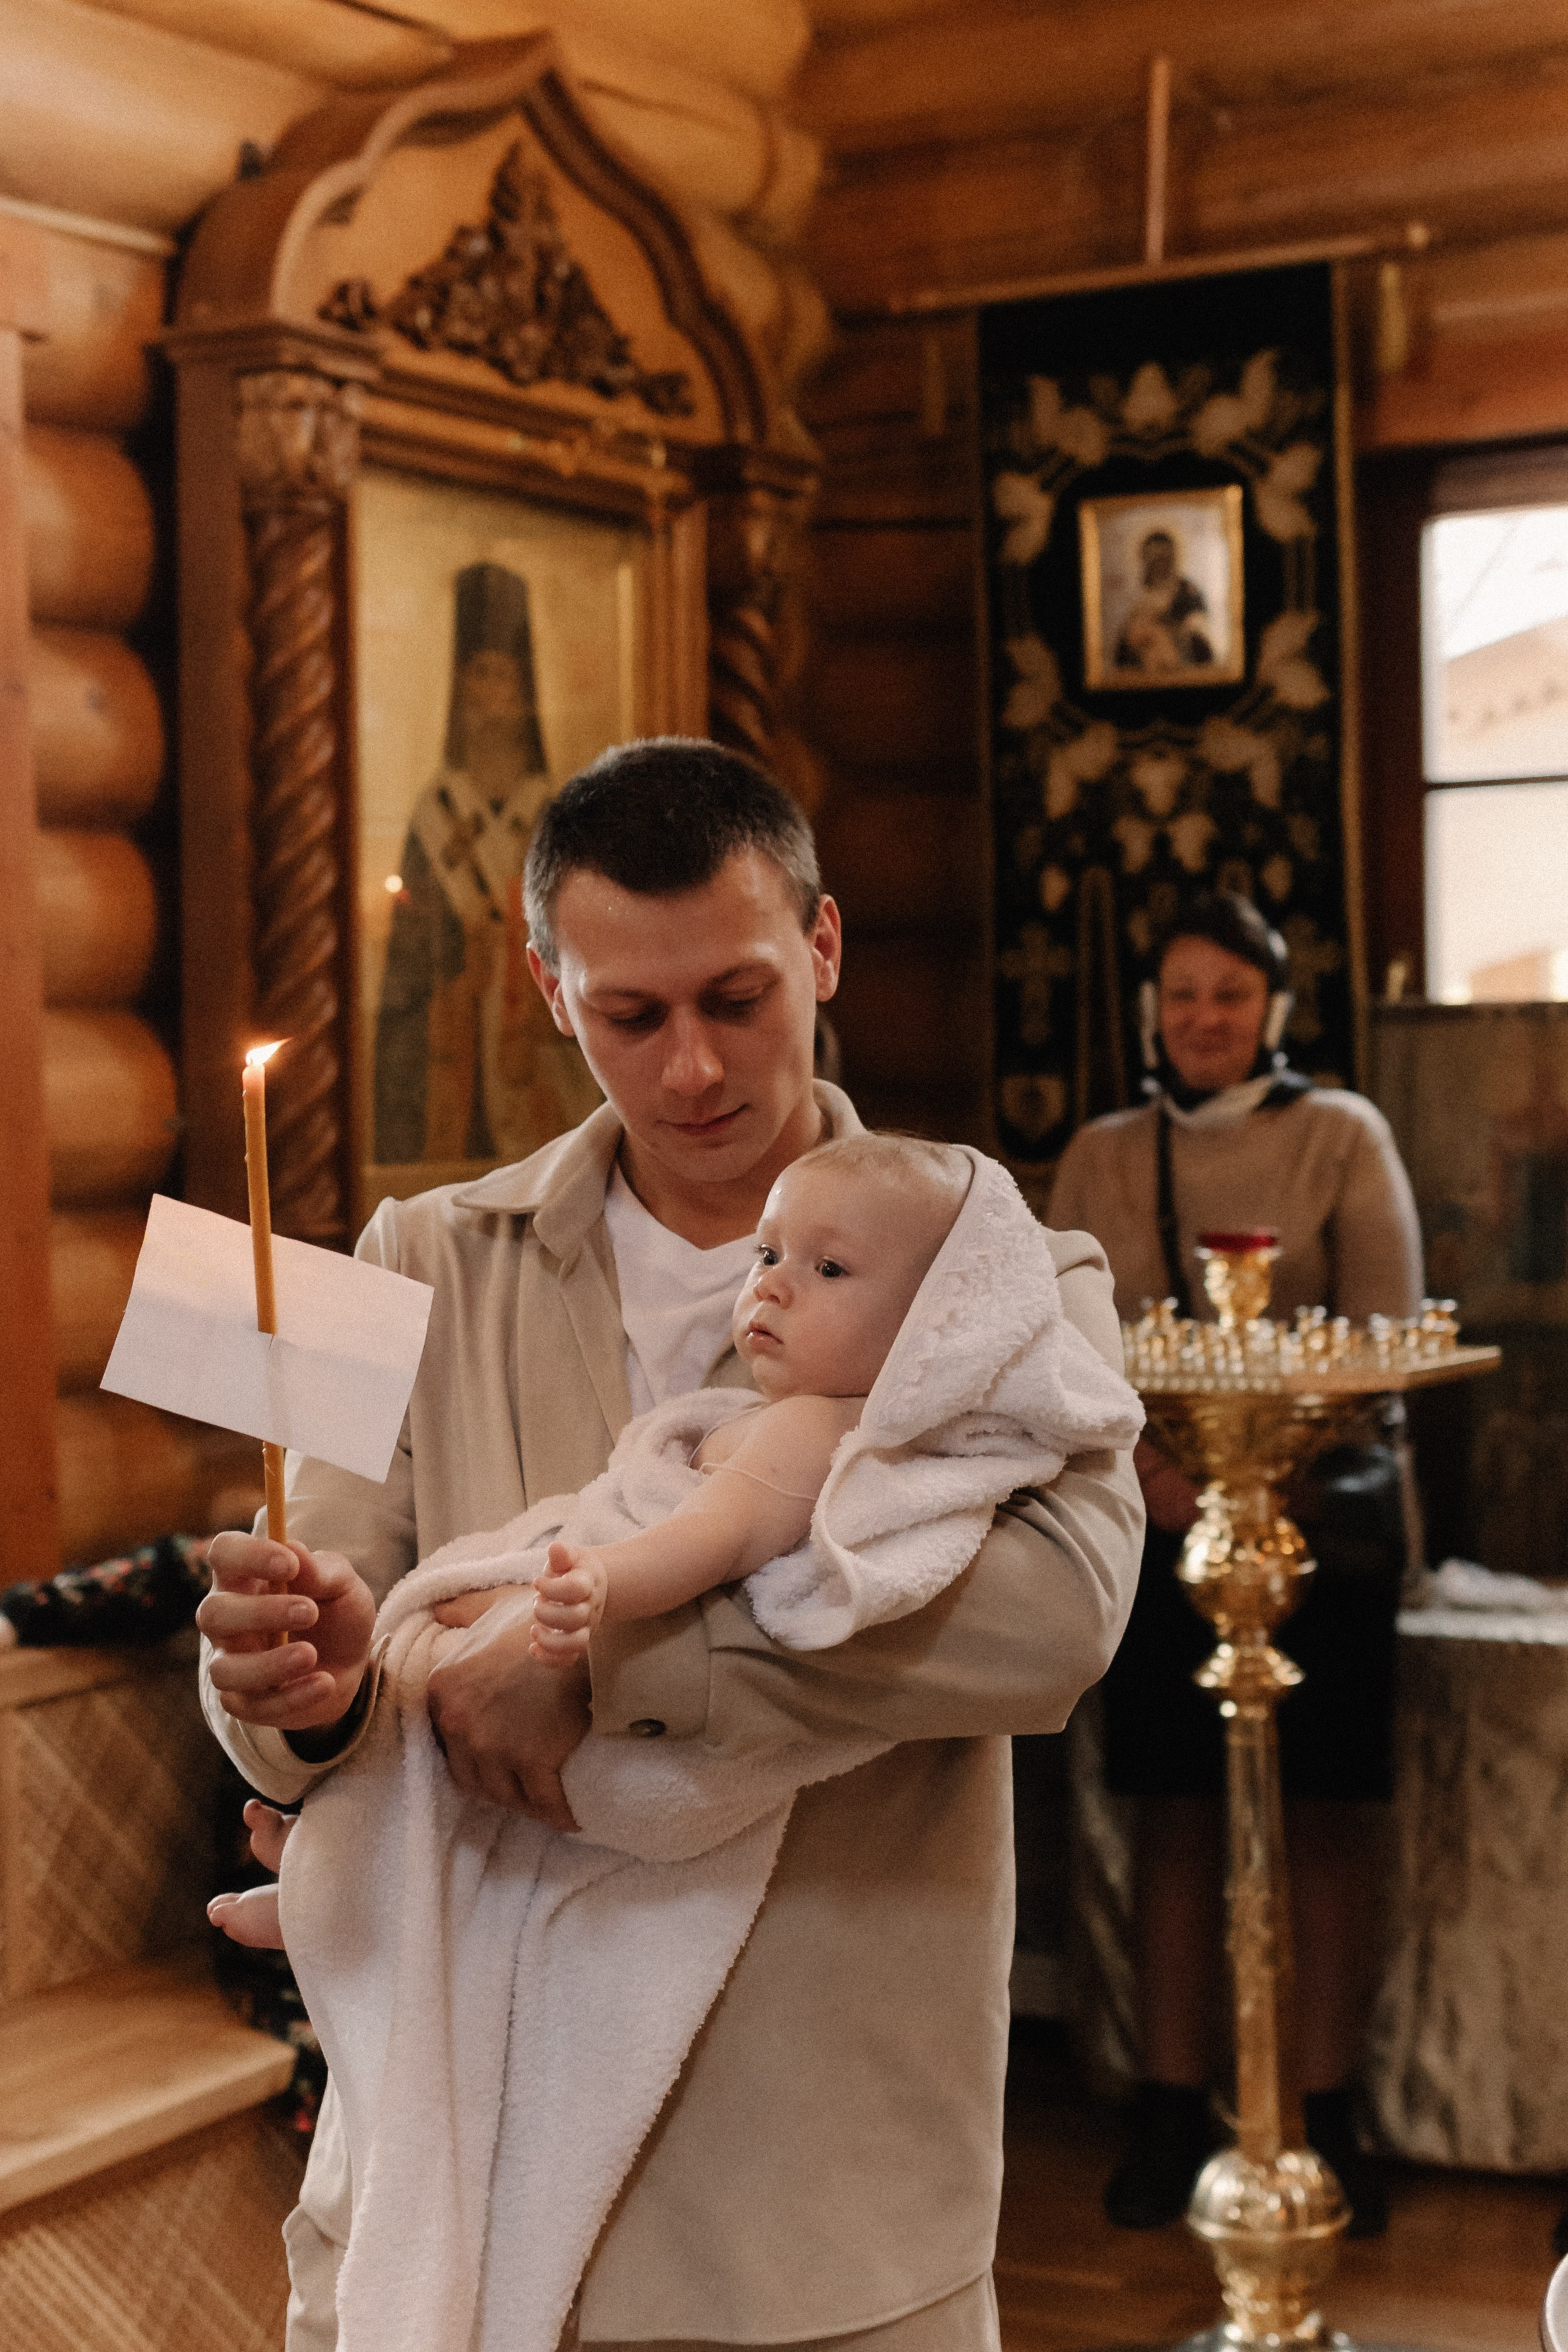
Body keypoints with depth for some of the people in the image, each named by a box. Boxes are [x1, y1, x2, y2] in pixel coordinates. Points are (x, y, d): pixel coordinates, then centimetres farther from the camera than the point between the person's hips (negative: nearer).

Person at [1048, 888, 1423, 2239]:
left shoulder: (1342, 1135, 2)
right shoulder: (1102, 1158, 10)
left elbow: (1385, 1335, -5)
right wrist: (1152, 1468, -15)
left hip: (1322, 1512, -2)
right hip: (1161, 1522, 2)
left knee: (1326, 1811, 1)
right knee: (1175, 1810, 3)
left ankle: (1326, 2112, 9)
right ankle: (1174, 2108, 11)